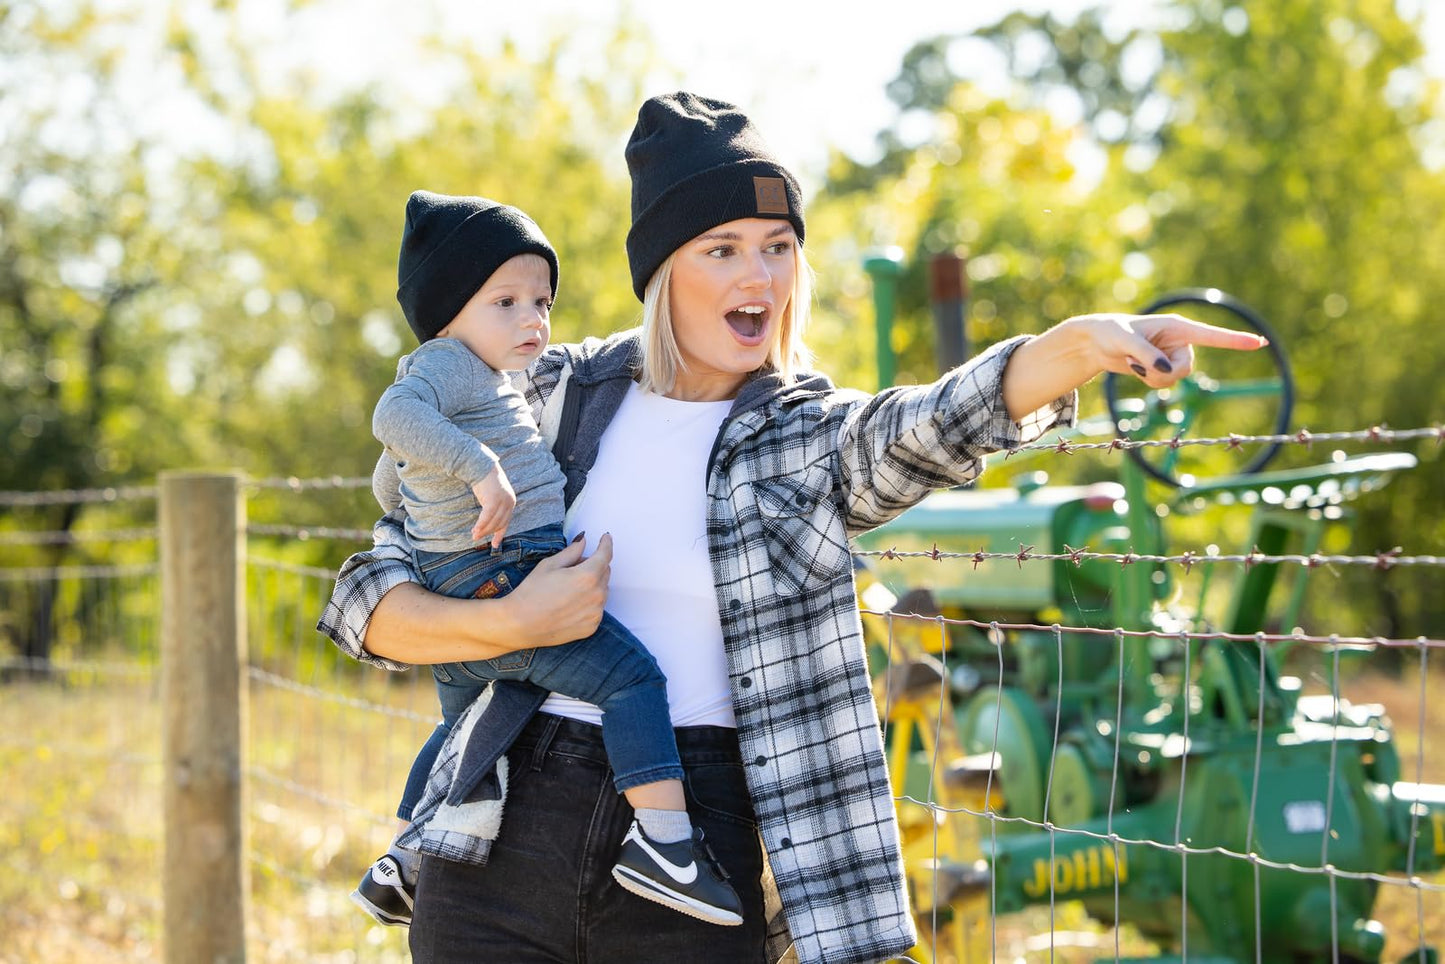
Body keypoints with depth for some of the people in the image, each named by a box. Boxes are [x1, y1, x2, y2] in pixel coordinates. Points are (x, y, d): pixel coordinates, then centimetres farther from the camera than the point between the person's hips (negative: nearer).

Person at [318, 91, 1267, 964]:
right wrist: (508, 623, -14)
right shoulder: (558, 397, 5)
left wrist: (1084, 341, -42)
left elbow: (949, 419, -22)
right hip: (506, 842, 1)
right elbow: (370, 598, 6)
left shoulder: (817, 441, 2)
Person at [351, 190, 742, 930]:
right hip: (498, 584, -11)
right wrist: (479, 468, -38)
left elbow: (387, 485, 33)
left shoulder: (461, 377, 22)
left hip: (455, 610, 11)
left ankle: (402, 864, 41)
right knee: (633, 674, -18)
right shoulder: (447, 364, -10)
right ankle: (664, 842, -27)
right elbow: (394, 415, -32)